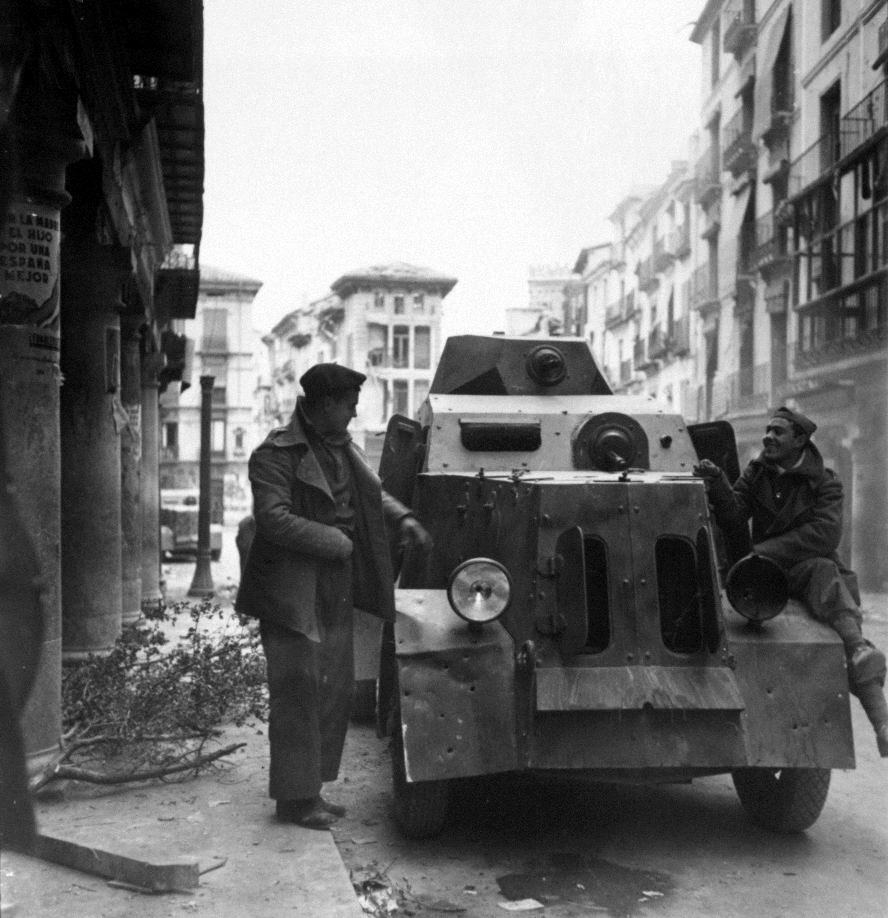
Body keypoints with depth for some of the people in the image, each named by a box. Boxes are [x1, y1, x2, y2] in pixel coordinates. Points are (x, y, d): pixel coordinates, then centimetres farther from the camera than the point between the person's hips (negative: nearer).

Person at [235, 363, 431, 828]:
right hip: (292, 591, -8)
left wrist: (403, 519, 7)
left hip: (338, 592, 9)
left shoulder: (342, 446, 13)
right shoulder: (275, 453, -12)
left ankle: (311, 787, 25)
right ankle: (294, 798, 7)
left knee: (336, 689, 13)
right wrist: (335, 541, -18)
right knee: (297, 692, -4)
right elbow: (273, 517, -21)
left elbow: (373, 492, 25)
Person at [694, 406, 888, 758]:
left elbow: (825, 535, -15)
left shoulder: (823, 482, 1)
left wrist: (764, 550, -22)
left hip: (811, 567, -2)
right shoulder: (756, 473, 10)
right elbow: (733, 522, 0)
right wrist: (717, 484, -18)